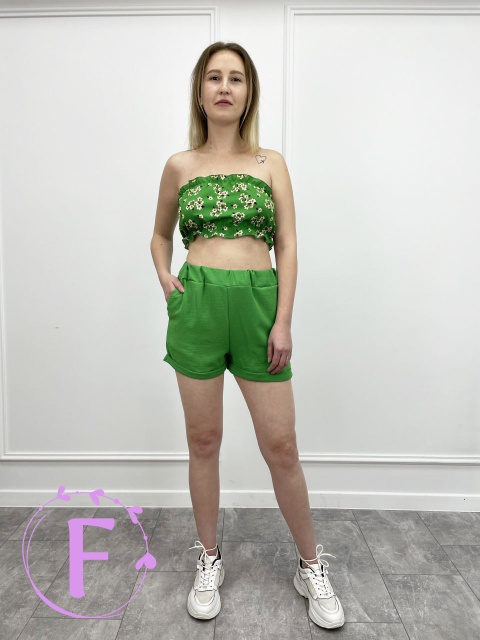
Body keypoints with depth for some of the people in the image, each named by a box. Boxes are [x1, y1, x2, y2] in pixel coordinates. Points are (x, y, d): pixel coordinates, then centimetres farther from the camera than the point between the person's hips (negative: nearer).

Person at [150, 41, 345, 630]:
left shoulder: (270, 163, 10)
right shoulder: (179, 165, 12)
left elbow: (287, 245, 4)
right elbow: (161, 234, 23)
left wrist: (283, 321, -5)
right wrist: (165, 279, 3)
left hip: (259, 302, 0)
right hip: (198, 304, 1)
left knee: (281, 445, 3)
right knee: (203, 440, 9)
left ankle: (311, 566, 26)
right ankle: (209, 561, 30)